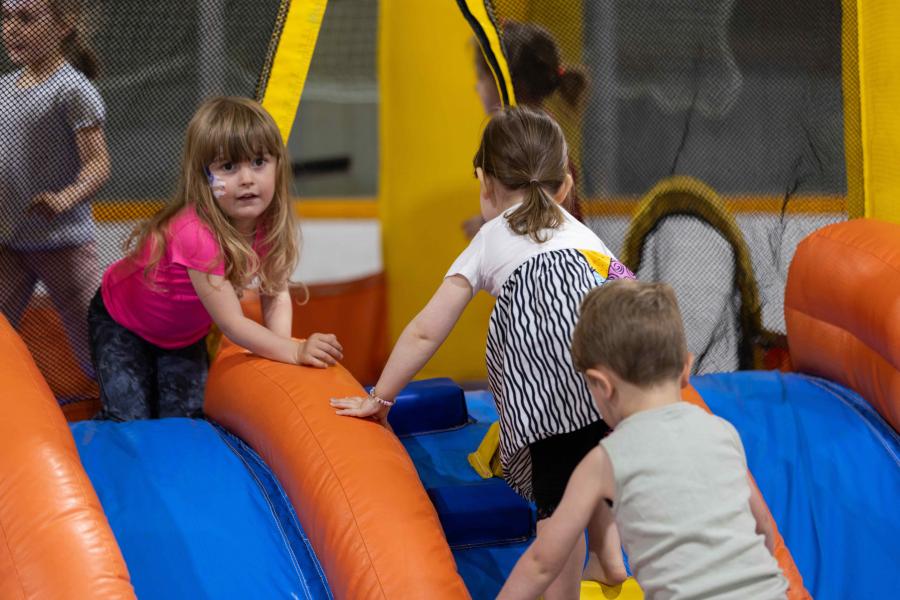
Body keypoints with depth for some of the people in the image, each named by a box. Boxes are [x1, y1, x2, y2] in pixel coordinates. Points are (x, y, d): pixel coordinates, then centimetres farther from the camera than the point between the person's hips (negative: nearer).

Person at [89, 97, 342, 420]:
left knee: (186, 417, -5)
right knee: (130, 422, -13)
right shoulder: (196, 233, -41)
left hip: (186, 333, 6)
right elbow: (232, 324, -37)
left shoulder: (270, 222, -20)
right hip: (120, 323, -6)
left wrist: (280, 346, -27)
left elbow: (276, 295, -10)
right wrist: (295, 351, -43)